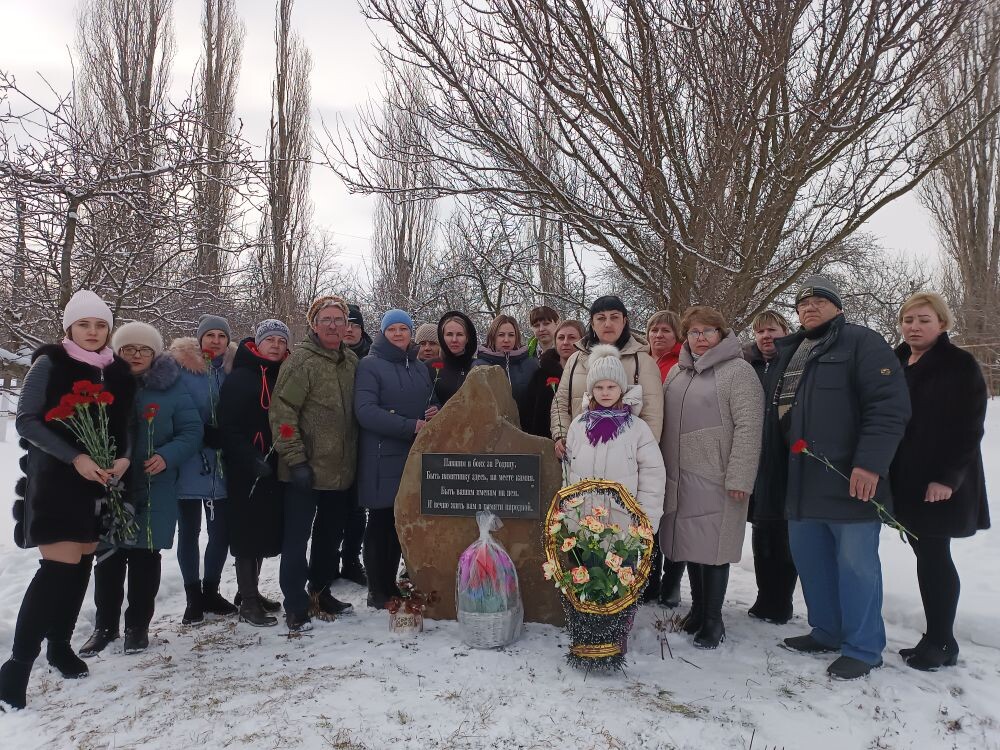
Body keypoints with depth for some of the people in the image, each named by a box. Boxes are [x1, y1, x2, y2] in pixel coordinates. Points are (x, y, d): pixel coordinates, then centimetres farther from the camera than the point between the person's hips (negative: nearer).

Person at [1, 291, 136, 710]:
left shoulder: (118, 371, 8)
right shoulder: (49, 364, -6)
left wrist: (123, 458, -6)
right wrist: (75, 458, -19)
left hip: (100, 480, 5)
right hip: (56, 479, -5)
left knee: (83, 563, 11)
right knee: (60, 566, -14)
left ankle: (59, 643, 28)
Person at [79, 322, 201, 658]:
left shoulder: (170, 387, -1)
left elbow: (192, 431, -3)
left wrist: (167, 456, -19)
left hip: (154, 489, -1)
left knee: (144, 556, 7)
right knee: (109, 557, 9)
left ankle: (138, 625, 22)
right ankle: (105, 625, 26)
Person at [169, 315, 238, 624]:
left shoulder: (233, 370, 5)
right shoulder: (181, 366, -4)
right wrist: (207, 435, -16)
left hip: (222, 466, 3)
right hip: (189, 466, -3)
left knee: (221, 531, 8)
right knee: (189, 531, 8)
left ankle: (210, 591, 27)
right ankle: (193, 597, 23)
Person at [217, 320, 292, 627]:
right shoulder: (239, 378, -7)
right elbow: (229, 428, -14)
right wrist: (252, 461, -22)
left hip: (274, 469, 6)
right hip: (246, 471, -6)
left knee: (266, 531, 13)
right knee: (248, 532, 0)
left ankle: (251, 591, 29)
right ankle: (247, 601, 10)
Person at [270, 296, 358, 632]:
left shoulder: (352, 361, 9)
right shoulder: (301, 360, -11)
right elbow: (281, 412, -16)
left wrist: (356, 459, 15)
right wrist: (295, 459, -19)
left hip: (341, 470, 7)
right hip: (307, 471, -7)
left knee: (331, 536, 18)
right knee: (297, 538, 2)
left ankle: (320, 593, 34)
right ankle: (296, 606, 14)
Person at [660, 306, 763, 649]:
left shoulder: (738, 370, -6)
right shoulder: (676, 372, 14)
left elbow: (748, 426, -13)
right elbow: (663, 421, 17)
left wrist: (739, 478, -18)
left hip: (716, 477, -6)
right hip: (680, 476, 6)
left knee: (712, 545, 0)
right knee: (689, 542, 14)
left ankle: (713, 619, 15)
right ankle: (697, 608, 30)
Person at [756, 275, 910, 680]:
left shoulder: (862, 342, -4)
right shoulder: (786, 353, 19)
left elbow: (890, 404, -14)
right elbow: (773, 415, 22)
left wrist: (870, 463, -21)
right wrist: (772, 476, 17)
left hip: (850, 480, -7)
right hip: (801, 482, 8)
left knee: (856, 564, 1)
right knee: (809, 559, 15)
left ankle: (863, 648, 15)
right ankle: (827, 632, 31)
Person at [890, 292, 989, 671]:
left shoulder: (960, 365, -6)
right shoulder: (895, 363, 11)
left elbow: (968, 428, -11)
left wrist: (948, 478, -18)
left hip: (939, 483, -6)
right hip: (904, 480, 6)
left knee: (934, 557, -2)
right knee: (927, 556, 11)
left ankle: (940, 641, 11)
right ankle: (937, 639, 20)